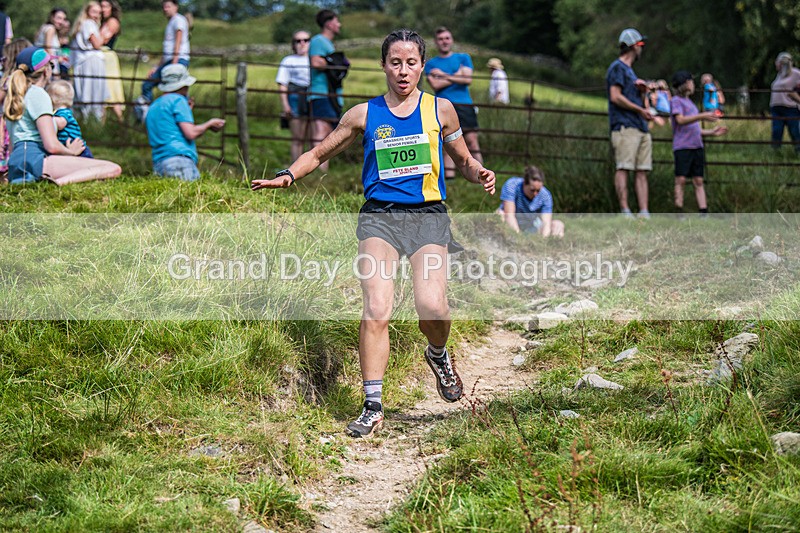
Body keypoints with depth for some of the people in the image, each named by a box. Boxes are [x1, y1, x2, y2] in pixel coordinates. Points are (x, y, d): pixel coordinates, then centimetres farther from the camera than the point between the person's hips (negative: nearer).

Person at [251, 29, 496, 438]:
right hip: (379, 216, 0)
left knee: (431, 305, -20)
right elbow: (321, 153, 20)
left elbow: (463, 161, 21)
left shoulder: (439, 109, 11)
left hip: (428, 216, 0)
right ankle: (373, 407, -10)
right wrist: (287, 175, 3)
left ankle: (438, 354, 16)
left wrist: (479, 174, -1)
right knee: (376, 310, -17)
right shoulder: (364, 115, 10)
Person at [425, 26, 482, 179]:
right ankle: (449, 177, -3)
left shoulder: (463, 58, 16)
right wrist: (457, 75, -1)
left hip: (464, 105, 0)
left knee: (472, 142, -8)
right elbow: (435, 85, -3)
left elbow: (467, 79, 0)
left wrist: (443, 75, 0)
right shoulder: (431, 64, 14)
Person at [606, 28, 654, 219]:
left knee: (642, 171, 1)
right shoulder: (617, 68, 0)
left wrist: (642, 91, 8)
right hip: (625, 126, -9)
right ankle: (625, 212, -19)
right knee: (624, 168, -14)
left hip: (641, 127, 9)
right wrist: (640, 110, -10)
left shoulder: (630, 70, 28)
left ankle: (644, 214, -3)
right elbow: (615, 97, -13)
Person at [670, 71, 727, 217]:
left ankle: (704, 212, -4)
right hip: (682, 146, -7)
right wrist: (703, 116, -19)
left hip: (697, 146, 7)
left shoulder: (690, 103, 26)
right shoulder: (676, 100, 2)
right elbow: (680, 120, -14)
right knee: (681, 179, -10)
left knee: (698, 180, 1)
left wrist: (712, 132, 16)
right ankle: (679, 213, -12)